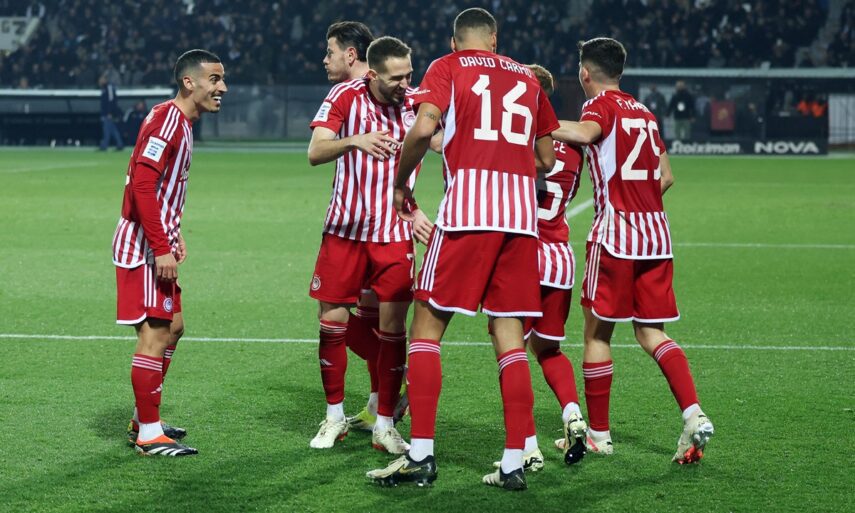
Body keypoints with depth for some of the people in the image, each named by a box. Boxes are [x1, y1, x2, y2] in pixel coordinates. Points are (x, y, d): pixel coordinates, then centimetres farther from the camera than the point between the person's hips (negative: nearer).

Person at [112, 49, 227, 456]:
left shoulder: (182, 121, 14)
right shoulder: (167, 119, -17)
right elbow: (143, 186, -24)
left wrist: (174, 237, 16)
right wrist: (161, 249, -25)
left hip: (157, 243, 11)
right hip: (144, 247, -11)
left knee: (172, 327, 17)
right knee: (155, 333, -8)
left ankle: (144, 420, 27)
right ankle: (148, 435, -3)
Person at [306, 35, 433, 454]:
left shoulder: (415, 104, -1)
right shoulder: (345, 97, -8)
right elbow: (315, 153, -18)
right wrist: (354, 140, -36)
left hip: (394, 232, 1)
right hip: (345, 229, -1)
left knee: (393, 326, -3)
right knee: (332, 321, 1)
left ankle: (385, 426, 6)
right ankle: (334, 417, 18)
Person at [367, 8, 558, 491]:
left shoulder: (448, 67, 7)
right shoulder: (528, 77, 20)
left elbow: (424, 129, -10)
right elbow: (546, 160, 24)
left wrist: (401, 183, 3)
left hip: (469, 203, -4)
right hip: (522, 210, 4)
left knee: (427, 324, 3)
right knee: (510, 334, 7)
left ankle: (421, 454, -2)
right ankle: (514, 463, 4)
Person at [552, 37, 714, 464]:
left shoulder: (601, 105, -5)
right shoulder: (643, 112, 17)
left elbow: (584, 132, -29)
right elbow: (666, 177, 21)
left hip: (615, 235, -7)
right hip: (656, 231, 7)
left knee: (597, 332, 4)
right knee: (651, 332, 8)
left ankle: (598, 434, 9)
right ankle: (694, 415, -10)